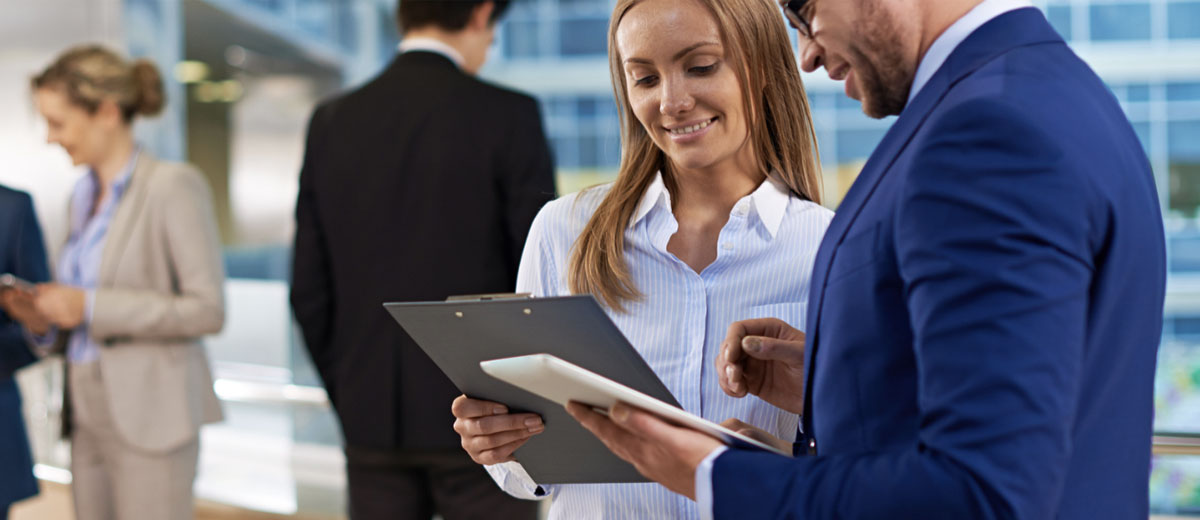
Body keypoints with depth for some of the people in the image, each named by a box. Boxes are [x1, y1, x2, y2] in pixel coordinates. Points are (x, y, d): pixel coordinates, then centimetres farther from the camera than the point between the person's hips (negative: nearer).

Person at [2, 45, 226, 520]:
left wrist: (90, 307, -18)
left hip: (150, 417, -8)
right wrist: (45, 323, -1)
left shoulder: (174, 186, -10)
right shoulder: (85, 196, 14)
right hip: (89, 417, 8)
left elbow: (208, 310, -16)